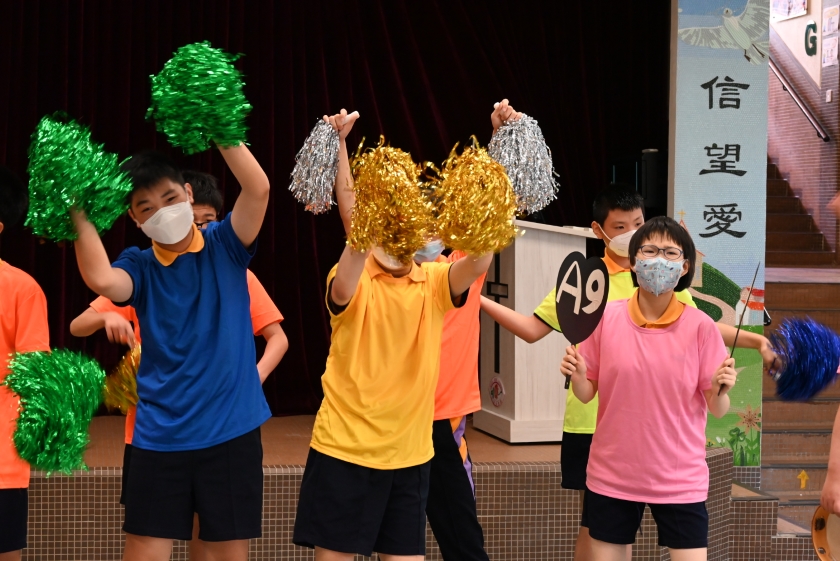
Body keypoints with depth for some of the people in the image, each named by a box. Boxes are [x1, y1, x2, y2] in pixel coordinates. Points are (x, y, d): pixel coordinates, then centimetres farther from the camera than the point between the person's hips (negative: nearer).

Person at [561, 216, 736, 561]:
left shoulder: (701, 327, -8)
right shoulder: (607, 317, -4)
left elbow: (718, 410, -3)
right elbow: (587, 394, 5)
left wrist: (721, 390, -24)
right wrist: (576, 376, -16)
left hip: (680, 478, -1)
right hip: (611, 475, 1)